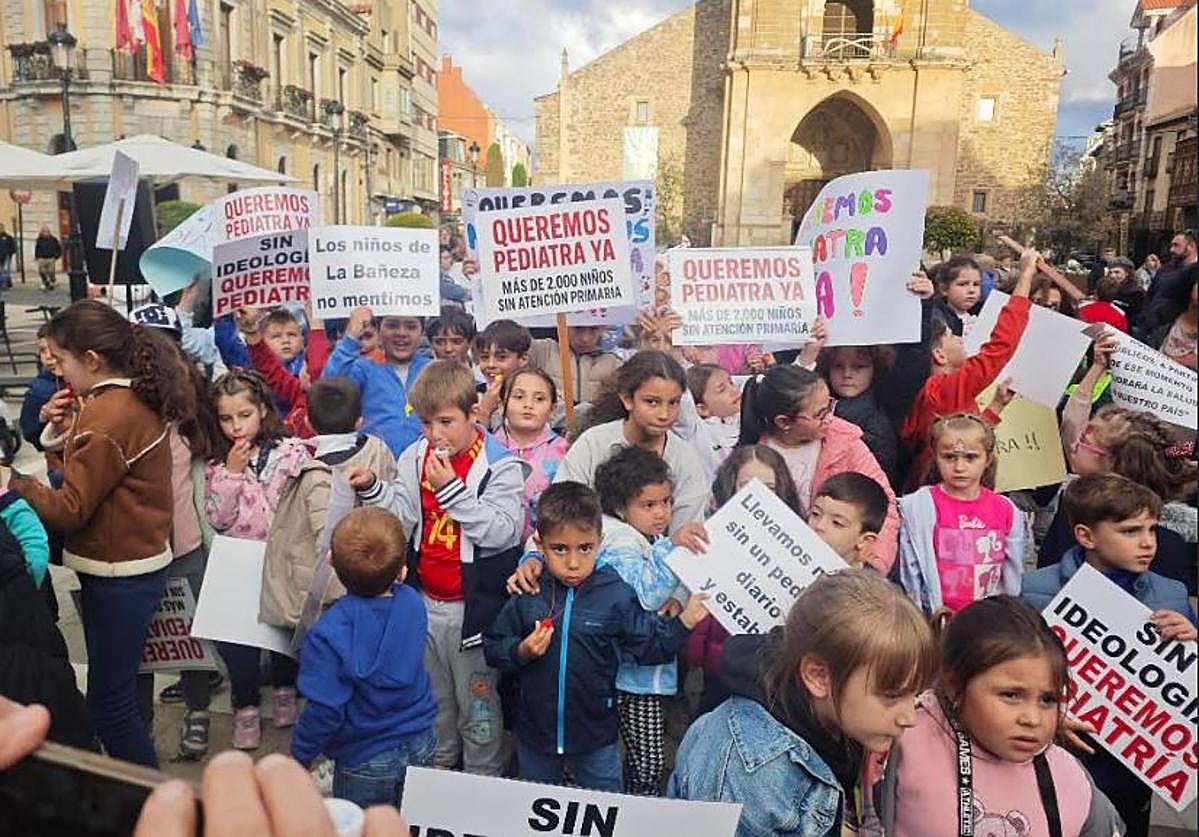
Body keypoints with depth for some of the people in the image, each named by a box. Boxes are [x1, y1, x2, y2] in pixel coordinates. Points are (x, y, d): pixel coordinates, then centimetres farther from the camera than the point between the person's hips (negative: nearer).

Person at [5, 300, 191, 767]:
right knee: (121, 689, 21)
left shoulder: (108, 418, -21)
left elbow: (70, 509, -18)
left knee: (109, 702, 1)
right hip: (134, 563, 10)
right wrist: (65, 430, -1)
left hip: (117, 575, -10)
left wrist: (10, 482, -19)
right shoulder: (134, 400, 7)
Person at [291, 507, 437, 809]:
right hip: (420, 747, 4)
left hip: (364, 761, -4)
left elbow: (324, 711, -21)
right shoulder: (412, 603, -14)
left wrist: (299, 757, -4)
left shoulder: (329, 634, -27)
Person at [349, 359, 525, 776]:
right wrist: (372, 488, -16)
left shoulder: (500, 465, -15)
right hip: (424, 602, 6)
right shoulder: (415, 457, 1)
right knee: (432, 697, 24)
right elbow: (403, 517, 0)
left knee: (477, 702, 10)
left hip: (472, 606, -5)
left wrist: (452, 490, -28)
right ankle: (438, 764, 45)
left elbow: (503, 531, -23)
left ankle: (483, 777, 29)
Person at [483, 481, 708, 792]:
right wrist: (521, 652, -22)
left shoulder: (616, 595, -14)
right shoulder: (527, 593, -12)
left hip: (596, 734, -1)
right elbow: (493, 647, -4)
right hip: (535, 731, 1)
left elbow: (651, 644, -8)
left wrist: (685, 621, -21)